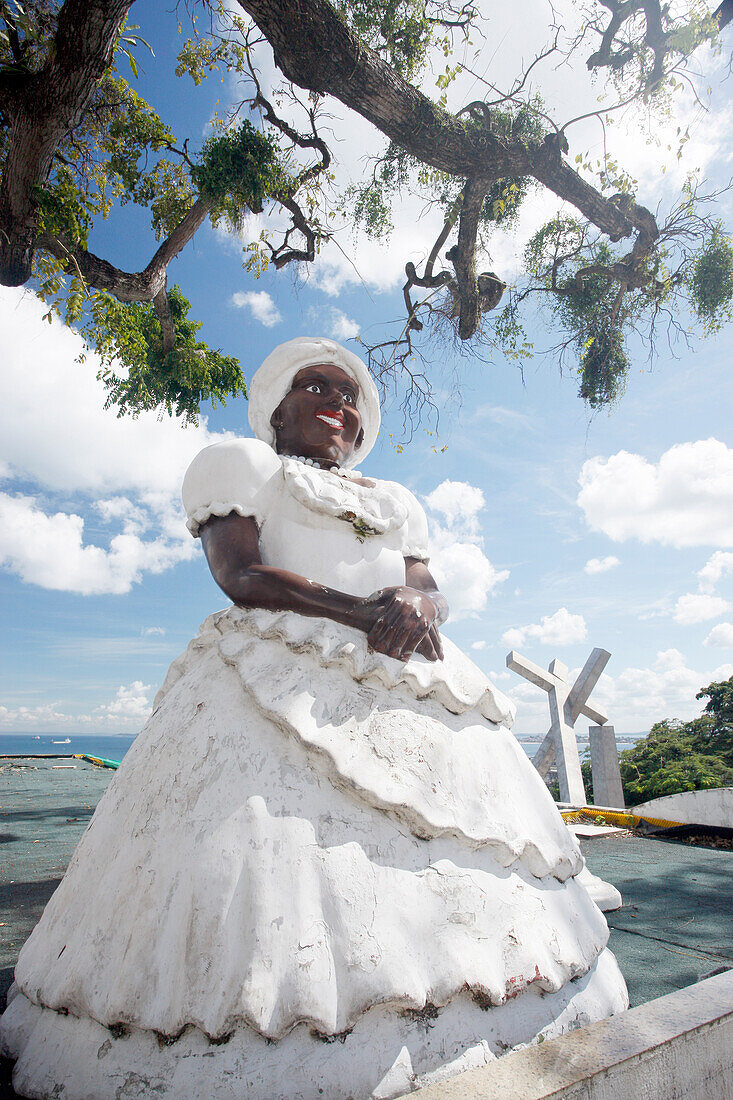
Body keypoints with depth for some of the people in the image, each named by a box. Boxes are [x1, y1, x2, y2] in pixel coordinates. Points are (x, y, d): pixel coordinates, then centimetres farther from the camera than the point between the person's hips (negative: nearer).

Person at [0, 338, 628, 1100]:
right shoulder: (238, 462, 12)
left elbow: (430, 589, 16)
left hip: (410, 684, 6)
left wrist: (416, 605, -10)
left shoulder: (396, 500, 28)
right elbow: (241, 574, -5)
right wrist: (363, 613, -14)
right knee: (273, 853, -16)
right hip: (279, 682, -5)